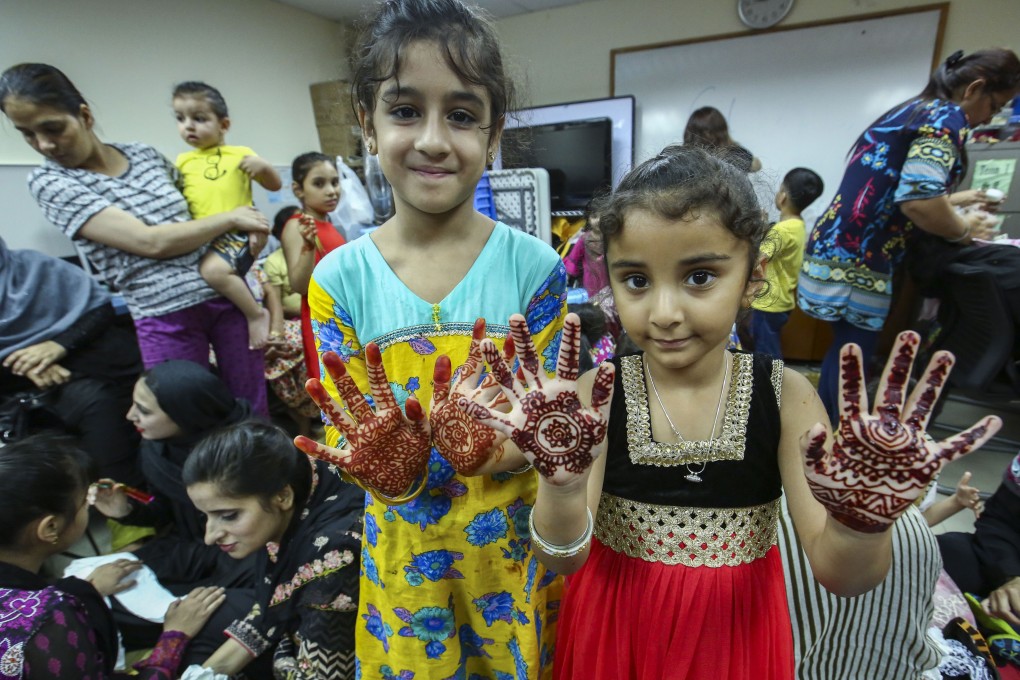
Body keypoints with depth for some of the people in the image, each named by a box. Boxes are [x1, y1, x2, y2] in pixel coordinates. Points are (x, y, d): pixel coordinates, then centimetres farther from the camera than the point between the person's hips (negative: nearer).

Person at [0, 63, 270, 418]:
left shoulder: (146, 154, 9)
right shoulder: (49, 180, -2)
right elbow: (151, 242, -14)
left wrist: (248, 228, 4)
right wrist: (230, 218, -9)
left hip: (228, 294, 3)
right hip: (167, 316, -3)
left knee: (252, 409, 5)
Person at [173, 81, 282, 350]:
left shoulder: (241, 154, 8)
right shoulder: (182, 161, 17)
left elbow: (275, 185, 11)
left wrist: (263, 166, -7)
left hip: (236, 233, -6)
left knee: (213, 269, -32)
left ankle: (256, 314, -12)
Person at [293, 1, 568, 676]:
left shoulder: (534, 265, -14)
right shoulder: (339, 279, -12)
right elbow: (353, 443, -7)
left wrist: (484, 449, -31)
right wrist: (394, 467, -28)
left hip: (514, 542, 0)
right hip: (404, 551, 1)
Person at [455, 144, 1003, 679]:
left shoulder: (785, 396, -16)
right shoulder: (595, 396, -19)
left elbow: (838, 576, -13)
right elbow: (564, 561, -20)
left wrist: (862, 520, -34)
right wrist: (561, 482, -39)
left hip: (737, 633, 1)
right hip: (617, 628, 0)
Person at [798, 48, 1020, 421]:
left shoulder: (906, 110, 23)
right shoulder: (946, 115, -6)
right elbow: (918, 201, -23)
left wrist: (954, 199, 43)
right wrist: (964, 230, -3)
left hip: (837, 249, 10)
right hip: (857, 261, -10)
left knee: (843, 351, 18)